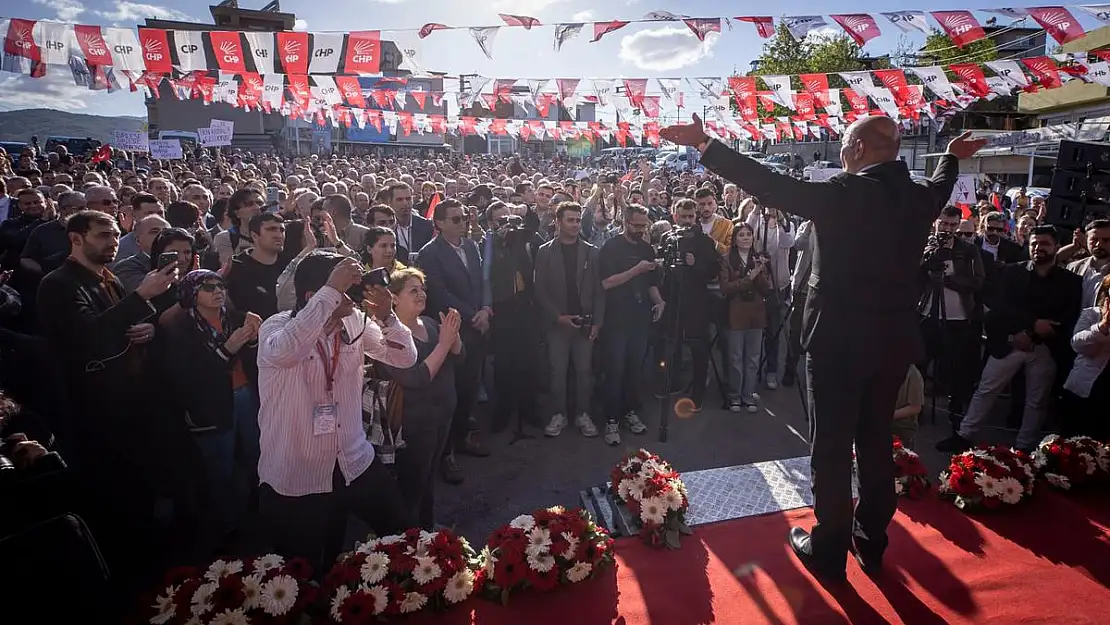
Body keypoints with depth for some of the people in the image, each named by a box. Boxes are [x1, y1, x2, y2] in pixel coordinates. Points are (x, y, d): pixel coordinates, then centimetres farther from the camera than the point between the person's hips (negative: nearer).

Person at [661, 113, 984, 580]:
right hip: (894, 340, 7)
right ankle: (871, 542, 31)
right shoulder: (920, 196, 5)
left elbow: (770, 186, -21)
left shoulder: (843, 192, -16)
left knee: (831, 447, 4)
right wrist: (952, 157, 51)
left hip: (839, 339, -6)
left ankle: (829, 551, 16)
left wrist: (706, 145, -18)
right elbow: (941, 188, 30)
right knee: (876, 441, 17)